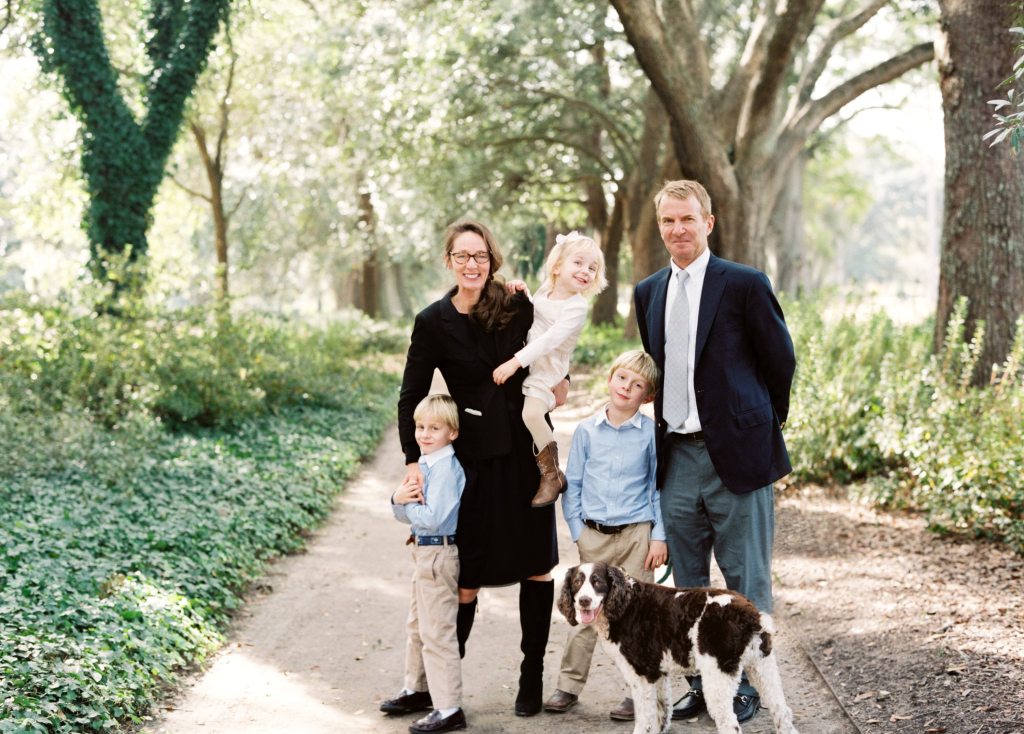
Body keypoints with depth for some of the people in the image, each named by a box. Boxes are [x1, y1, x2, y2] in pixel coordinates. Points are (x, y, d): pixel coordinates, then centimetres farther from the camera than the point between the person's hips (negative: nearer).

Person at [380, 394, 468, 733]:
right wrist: (399, 499, -10)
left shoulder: (445, 469, -20)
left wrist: (408, 504, -11)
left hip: (438, 555, -10)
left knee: (437, 632, -7)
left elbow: (432, 517, -28)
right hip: (423, 553, 10)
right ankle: (417, 690, 39)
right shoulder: (424, 464, 10)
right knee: (416, 626, 23)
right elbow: (406, 514, 12)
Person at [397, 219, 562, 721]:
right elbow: (411, 396, 0)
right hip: (474, 457, -2)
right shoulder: (434, 322, -2)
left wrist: (557, 377, -1)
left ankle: (532, 678, 17)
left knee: (537, 566, 4)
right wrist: (412, 459, -9)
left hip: (529, 450, 2)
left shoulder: (518, 307, 1)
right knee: (467, 576, -1)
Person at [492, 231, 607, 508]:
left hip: (548, 371, -8)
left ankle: (552, 475, -13)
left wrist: (516, 361, -31)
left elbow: (550, 340, -27)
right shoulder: (544, 291, 3)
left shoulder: (576, 307, -18)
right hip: (528, 366, 8)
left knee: (532, 413, -26)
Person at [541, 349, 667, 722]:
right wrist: (577, 530, 2)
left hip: (637, 534, -2)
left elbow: (659, 487, 2)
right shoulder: (586, 431, 3)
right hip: (594, 535, 2)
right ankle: (569, 685, 17)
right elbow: (572, 485, 8)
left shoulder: (650, 433, -2)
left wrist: (659, 536, -3)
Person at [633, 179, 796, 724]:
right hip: (677, 458, 5)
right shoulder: (648, 293, 10)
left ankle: (745, 685, 15)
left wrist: (761, 423, 8)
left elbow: (781, 360, 0)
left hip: (737, 454, -5)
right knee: (686, 582, 12)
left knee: (745, 581, 3)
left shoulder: (744, 285, -7)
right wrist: (665, 426, 13)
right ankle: (702, 681, 24)